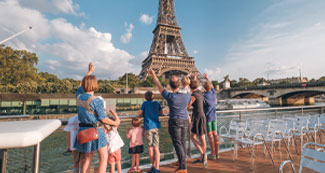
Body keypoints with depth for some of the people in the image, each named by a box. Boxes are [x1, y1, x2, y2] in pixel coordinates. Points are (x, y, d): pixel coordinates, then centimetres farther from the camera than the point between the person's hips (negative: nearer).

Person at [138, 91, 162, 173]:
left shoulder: (145, 103, -1)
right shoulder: (156, 103, 8)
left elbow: (139, 114, 2)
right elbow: (161, 112, 20)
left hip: (148, 127, -2)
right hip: (156, 126, 3)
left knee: (150, 147, 10)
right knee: (156, 148, 3)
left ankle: (154, 166, 21)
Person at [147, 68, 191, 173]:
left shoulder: (170, 97, -19)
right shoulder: (187, 95, -6)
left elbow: (159, 86, -7)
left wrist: (153, 74, 6)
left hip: (174, 121, -6)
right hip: (185, 120, 6)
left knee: (177, 143, 2)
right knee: (182, 141, 20)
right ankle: (182, 161, 36)